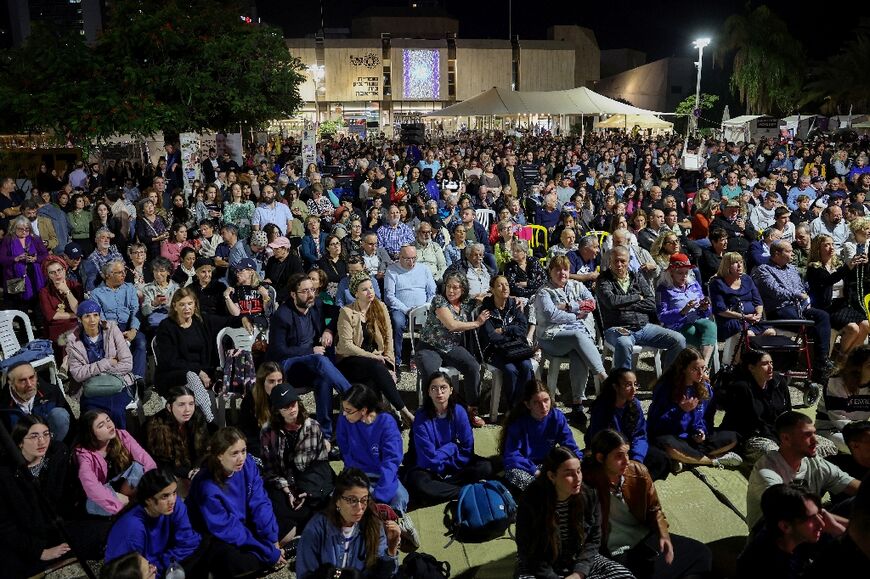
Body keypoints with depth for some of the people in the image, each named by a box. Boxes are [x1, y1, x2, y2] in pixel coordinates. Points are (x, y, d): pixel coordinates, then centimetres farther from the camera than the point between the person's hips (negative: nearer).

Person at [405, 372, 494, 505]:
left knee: (486, 467, -19)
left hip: (452, 462, 3)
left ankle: (438, 487, -20)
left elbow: (468, 448, -10)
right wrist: (452, 447, -13)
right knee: (416, 483, -36)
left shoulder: (458, 411, -11)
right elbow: (429, 458, -21)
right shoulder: (421, 416, -19)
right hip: (428, 467, -3)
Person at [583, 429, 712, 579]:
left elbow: (654, 510, 7)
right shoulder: (588, 482, -23)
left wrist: (663, 535, -8)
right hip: (617, 551, -6)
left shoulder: (638, 471, -5)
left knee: (701, 553, 4)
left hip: (646, 538, 6)